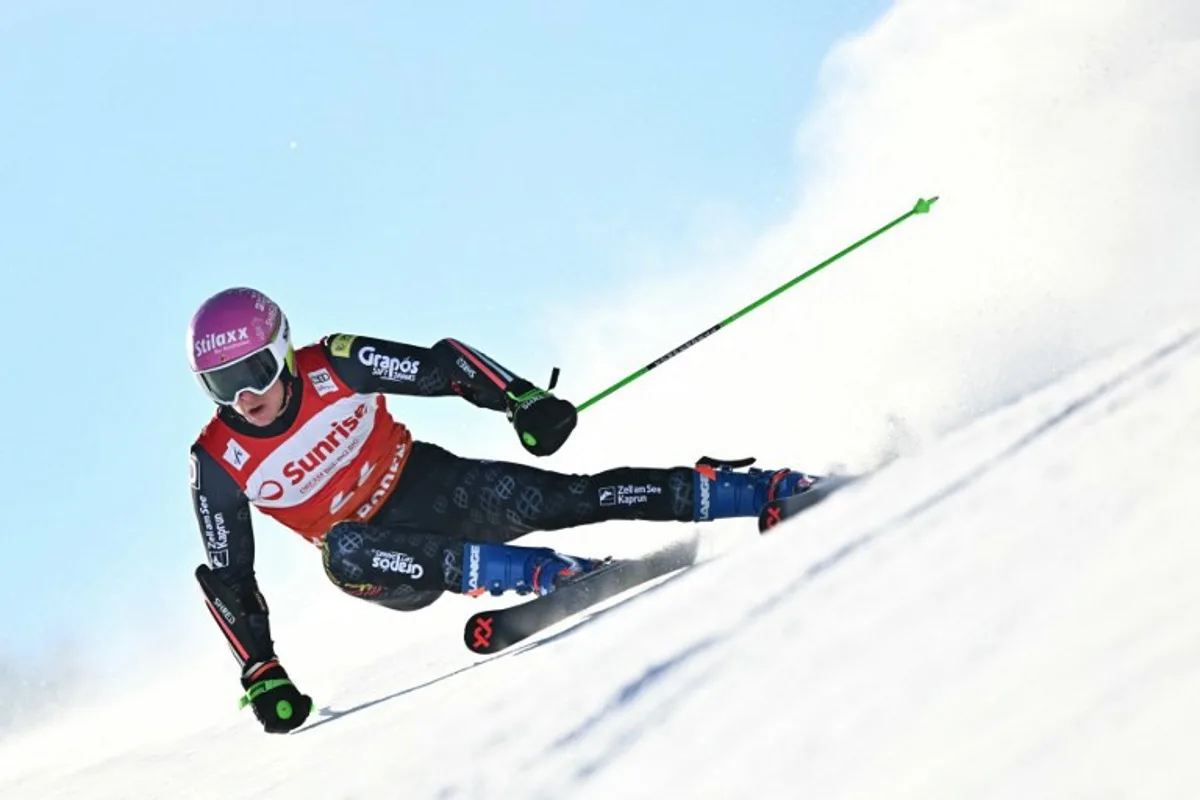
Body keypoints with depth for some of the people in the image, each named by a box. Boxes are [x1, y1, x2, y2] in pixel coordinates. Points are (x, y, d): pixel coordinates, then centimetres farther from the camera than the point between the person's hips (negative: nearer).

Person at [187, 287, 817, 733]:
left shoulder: (335, 366, -18)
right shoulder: (217, 464, -15)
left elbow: (442, 366, -10)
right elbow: (227, 579, -7)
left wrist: (521, 398, -25)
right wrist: (261, 674, -12)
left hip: (427, 485, 0)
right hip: (379, 556, 0)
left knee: (559, 499, -22)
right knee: (343, 550, -36)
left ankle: (769, 490, -18)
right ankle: (550, 574, -37)